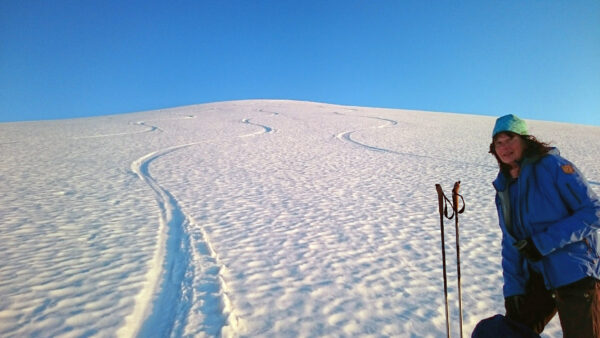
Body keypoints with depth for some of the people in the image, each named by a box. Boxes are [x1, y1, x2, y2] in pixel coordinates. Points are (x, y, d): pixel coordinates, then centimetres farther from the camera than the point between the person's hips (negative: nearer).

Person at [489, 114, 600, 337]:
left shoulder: (553, 165, -12)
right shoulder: (504, 188, 6)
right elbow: (511, 243, 8)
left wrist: (544, 242, -23)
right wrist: (512, 287, 1)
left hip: (575, 274, -6)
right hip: (537, 275, 6)